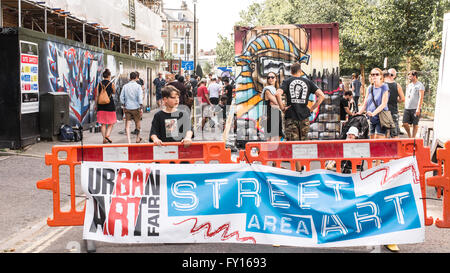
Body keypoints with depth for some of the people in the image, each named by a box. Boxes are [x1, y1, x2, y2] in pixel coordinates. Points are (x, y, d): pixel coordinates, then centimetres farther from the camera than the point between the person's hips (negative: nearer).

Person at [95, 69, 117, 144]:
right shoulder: (111, 84, -5)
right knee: (111, 123, 8)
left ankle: (104, 138, 9)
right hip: (110, 105, -3)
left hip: (101, 106, 3)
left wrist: (96, 105, 11)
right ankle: (107, 135, -11)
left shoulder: (99, 84, 2)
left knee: (103, 123, 9)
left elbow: (97, 96, 1)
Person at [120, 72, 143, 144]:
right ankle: (137, 139, 29)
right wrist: (141, 107, -8)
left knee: (127, 123, 2)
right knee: (137, 122, 15)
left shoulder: (125, 86, 2)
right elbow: (140, 97, -10)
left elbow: (121, 97, 4)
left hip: (127, 107, 1)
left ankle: (129, 140, -10)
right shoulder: (138, 86, -5)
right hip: (136, 107, -1)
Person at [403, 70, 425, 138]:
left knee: (415, 124, 0)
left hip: (415, 109, -6)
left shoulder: (420, 85, -3)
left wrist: (418, 108, -17)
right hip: (407, 108, 6)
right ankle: (409, 136, 18)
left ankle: (413, 137, 9)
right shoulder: (409, 85, 18)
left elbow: (421, 97, -10)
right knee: (405, 123, -1)